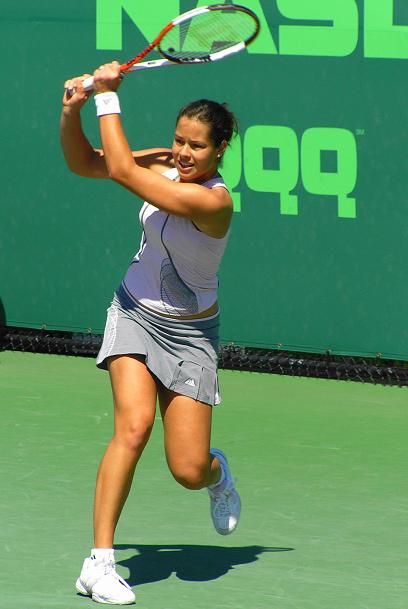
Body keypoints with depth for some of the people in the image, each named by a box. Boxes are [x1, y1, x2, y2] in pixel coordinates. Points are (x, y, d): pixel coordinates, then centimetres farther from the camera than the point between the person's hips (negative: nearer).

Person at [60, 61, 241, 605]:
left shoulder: (213, 201, -26)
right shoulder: (164, 168, -7)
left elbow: (122, 171, -31)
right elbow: (84, 163, -1)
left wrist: (108, 97, -26)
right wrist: (73, 110, -19)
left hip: (189, 333, -3)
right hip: (136, 315, 4)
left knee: (189, 471, -7)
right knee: (134, 424, -21)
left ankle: (218, 473, 34)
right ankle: (99, 563, -20)